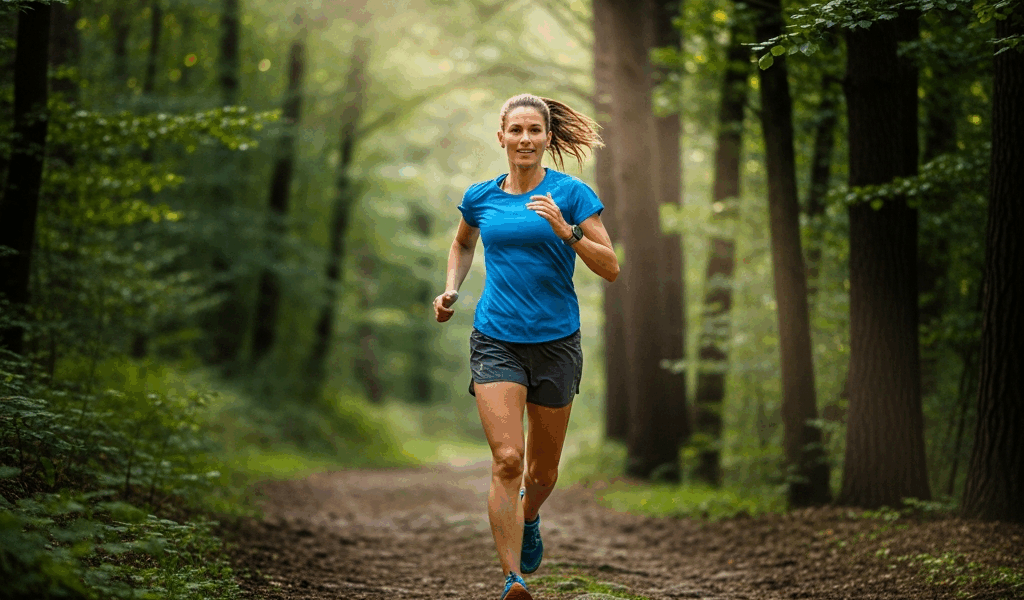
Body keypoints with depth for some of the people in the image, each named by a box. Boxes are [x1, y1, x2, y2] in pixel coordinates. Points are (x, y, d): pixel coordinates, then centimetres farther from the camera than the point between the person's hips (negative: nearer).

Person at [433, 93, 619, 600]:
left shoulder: (571, 194, -2)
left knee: (542, 468, 12)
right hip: (495, 341, 0)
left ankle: (528, 519, 47)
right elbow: (462, 243, 28)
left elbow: (610, 268, -8)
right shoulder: (480, 197, 6)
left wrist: (565, 229, -21)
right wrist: (450, 291, 12)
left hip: (556, 340, 0)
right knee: (506, 459, -17)